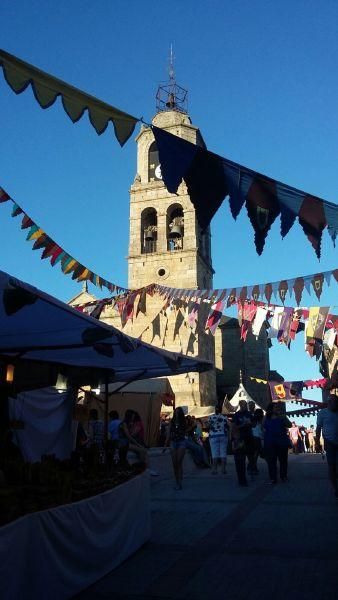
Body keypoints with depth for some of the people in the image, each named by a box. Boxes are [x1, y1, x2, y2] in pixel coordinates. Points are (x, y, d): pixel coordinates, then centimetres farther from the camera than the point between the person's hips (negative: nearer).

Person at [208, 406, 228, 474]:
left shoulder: (211, 417, -5)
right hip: (223, 436, 2)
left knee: (214, 454, 0)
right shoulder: (224, 417, -1)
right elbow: (227, 427, 1)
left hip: (214, 436, -1)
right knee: (223, 453, 5)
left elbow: (208, 426, -2)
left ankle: (214, 469, -1)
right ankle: (223, 469, 4)